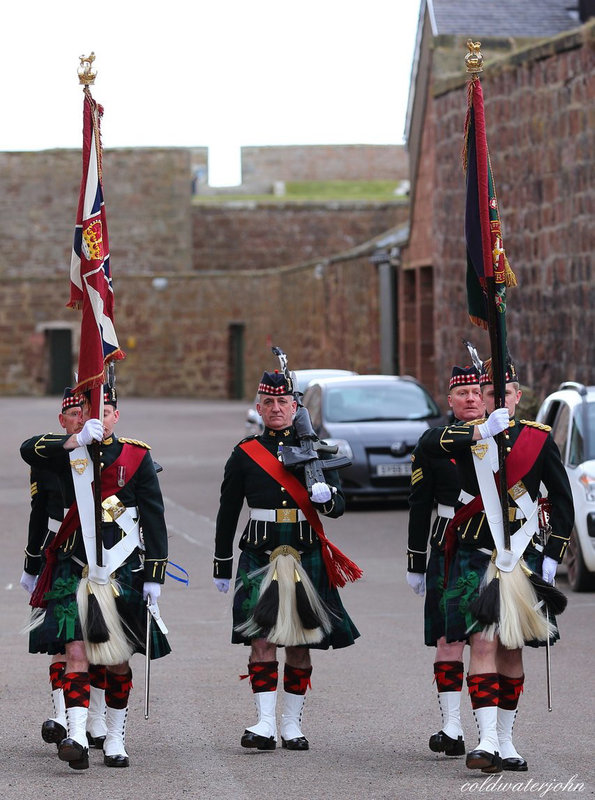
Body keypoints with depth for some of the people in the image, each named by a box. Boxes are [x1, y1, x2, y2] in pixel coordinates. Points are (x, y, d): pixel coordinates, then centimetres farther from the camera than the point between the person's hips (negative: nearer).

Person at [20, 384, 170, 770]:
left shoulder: (137, 456, 4)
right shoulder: (68, 450, 6)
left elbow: (155, 518, 2)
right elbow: (29, 451, -16)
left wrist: (154, 575, -3)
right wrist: (78, 439, -29)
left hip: (124, 568, 1)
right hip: (75, 568, 0)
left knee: (119, 660, 8)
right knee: (76, 651, -15)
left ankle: (116, 740, 21)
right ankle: (76, 737, -26)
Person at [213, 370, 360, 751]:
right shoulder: (245, 453, 6)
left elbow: (339, 506, 2)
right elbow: (228, 513, 13)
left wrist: (326, 496, -22)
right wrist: (222, 566, 14)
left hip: (306, 554, 1)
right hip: (259, 552, -1)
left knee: (300, 644, 4)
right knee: (261, 638, -11)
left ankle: (292, 724, 12)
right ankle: (266, 723, -12)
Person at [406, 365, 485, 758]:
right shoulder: (432, 444, 5)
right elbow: (419, 508, 7)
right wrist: (416, 564, 5)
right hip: (448, 552, -1)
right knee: (448, 640, -6)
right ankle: (452, 729, -5)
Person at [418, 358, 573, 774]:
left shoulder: (540, 438, 4)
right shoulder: (467, 433, 3)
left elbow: (563, 500, 8)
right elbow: (431, 441, -19)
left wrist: (552, 556, 2)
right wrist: (482, 432, -30)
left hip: (524, 555, 1)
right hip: (476, 555, -1)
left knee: (511, 649, 8)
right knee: (483, 643, -13)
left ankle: (506, 741, 17)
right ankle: (487, 740, -19)